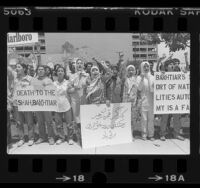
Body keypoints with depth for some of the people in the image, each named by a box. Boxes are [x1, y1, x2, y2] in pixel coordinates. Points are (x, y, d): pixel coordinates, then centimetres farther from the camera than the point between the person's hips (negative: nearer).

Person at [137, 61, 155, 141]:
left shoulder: (152, 77, 10)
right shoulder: (139, 77, 5)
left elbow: (153, 89, 4)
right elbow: (139, 88, -6)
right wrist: (142, 79, -13)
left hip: (151, 99, 2)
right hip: (143, 99, -2)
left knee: (151, 118, 1)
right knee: (144, 118, -3)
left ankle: (151, 134, 7)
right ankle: (144, 134, 4)